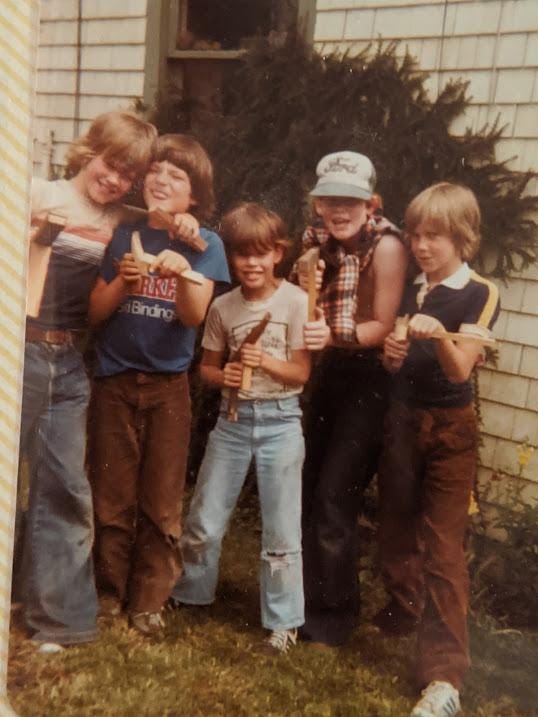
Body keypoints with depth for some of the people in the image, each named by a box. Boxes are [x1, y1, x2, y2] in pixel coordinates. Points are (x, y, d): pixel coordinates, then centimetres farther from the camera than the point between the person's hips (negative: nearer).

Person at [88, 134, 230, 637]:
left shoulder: (205, 244, -1)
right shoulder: (124, 235, 4)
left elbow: (194, 316, -13)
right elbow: (96, 311, 3)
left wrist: (184, 272, -31)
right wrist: (124, 282, -15)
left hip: (168, 384, -1)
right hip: (114, 381, 2)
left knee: (161, 502, 6)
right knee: (113, 498, 8)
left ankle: (148, 602, 20)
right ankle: (110, 592, 25)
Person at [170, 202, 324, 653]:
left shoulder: (296, 302, -9)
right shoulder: (223, 307, 1)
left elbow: (302, 372, -7)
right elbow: (207, 367, 9)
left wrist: (266, 362, -24)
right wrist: (223, 376, -13)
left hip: (280, 420, -3)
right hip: (232, 418, 3)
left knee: (281, 529, 5)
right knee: (204, 519, 13)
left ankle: (283, 620, 22)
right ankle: (191, 594, 37)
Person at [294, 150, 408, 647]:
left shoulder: (386, 245, -19)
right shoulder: (315, 240, 2)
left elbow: (383, 326, -18)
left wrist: (334, 335, -31)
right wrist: (303, 288, -12)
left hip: (371, 377, -7)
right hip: (331, 371, 7)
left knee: (334, 495, -5)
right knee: (310, 488, 14)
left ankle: (335, 612, 16)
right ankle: (309, 597, 34)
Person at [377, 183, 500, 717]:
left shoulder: (480, 295, -8)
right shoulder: (407, 291, 7)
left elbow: (459, 370, -18)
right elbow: (392, 365, 11)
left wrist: (439, 334, -37)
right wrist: (390, 354, -11)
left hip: (450, 429, -5)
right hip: (400, 420, 5)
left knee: (442, 545, -8)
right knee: (396, 528, 17)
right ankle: (405, 614, 40)